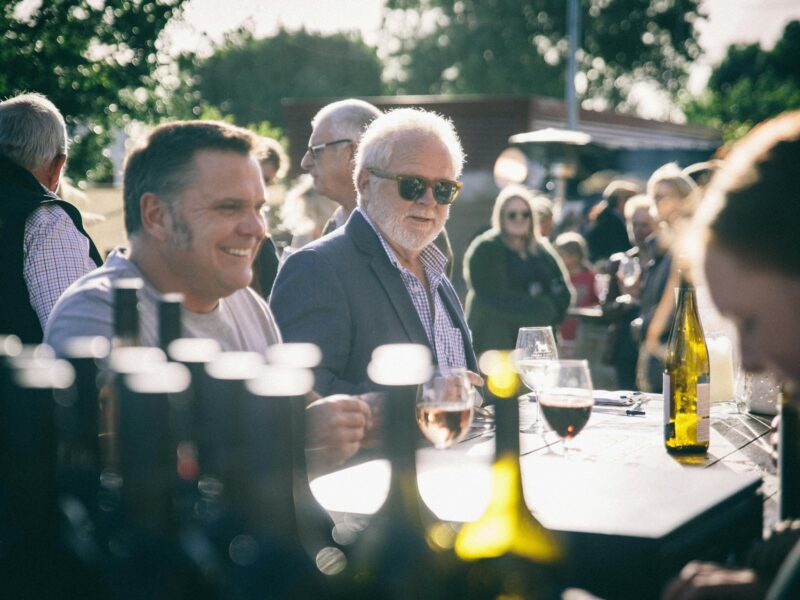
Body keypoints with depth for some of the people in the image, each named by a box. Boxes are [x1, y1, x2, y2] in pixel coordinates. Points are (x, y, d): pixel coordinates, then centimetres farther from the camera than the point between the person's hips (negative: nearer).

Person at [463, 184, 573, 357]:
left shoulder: (543, 250, 15)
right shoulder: (483, 251, -2)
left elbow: (564, 292, 10)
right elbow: (494, 297, -13)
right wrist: (543, 308, -10)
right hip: (496, 342, -5)